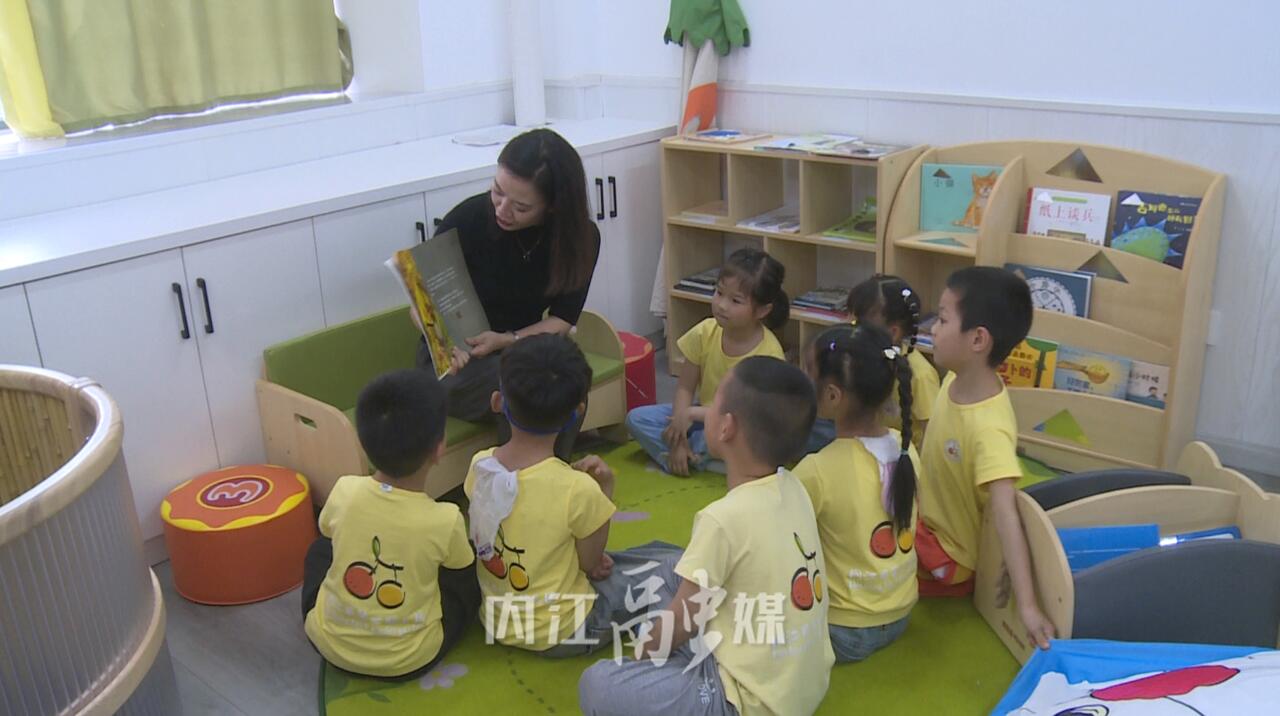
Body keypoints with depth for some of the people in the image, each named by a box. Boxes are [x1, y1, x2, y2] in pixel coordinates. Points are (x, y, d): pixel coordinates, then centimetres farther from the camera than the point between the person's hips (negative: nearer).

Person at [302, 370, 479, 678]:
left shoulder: (344, 491, -16)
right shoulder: (446, 520, -22)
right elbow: (459, 566, 1)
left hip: (330, 643, 2)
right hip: (410, 659, -2)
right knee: (468, 575, 21)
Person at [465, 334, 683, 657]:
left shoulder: (479, 466, -11)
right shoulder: (578, 489, -28)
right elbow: (590, 564, -11)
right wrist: (604, 488, -9)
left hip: (496, 621, 6)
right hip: (559, 632, -6)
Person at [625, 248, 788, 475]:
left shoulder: (769, 353, -24)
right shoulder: (705, 333, -13)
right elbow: (685, 388, -6)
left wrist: (692, 414, -26)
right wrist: (679, 436, -19)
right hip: (703, 415, 4)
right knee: (637, 418, -11)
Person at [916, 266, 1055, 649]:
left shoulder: (989, 428, -35)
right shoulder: (955, 380, -11)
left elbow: (1005, 514, -40)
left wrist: (1027, 605, -45)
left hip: (947, 553, -7)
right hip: (924, 521, 7)